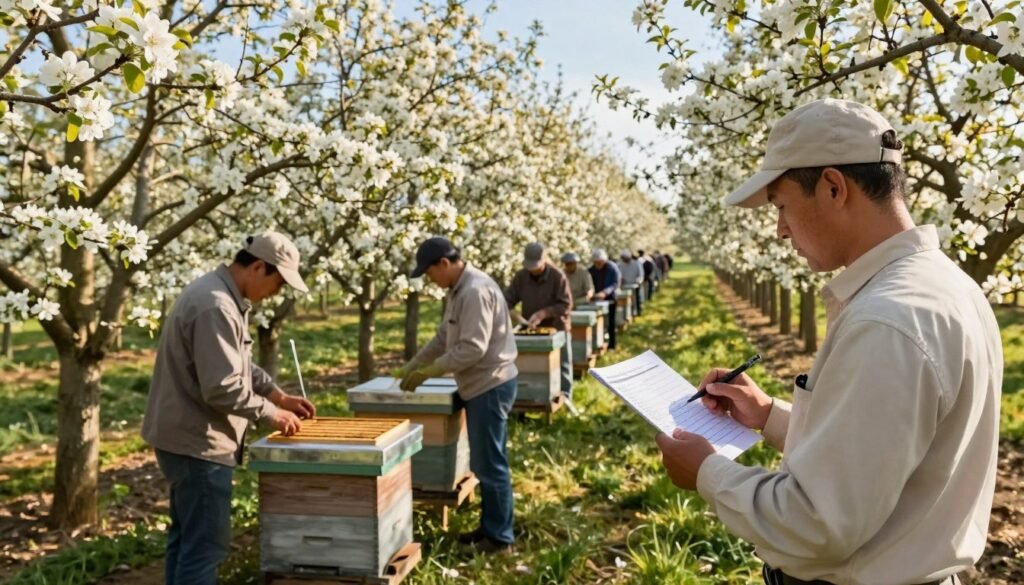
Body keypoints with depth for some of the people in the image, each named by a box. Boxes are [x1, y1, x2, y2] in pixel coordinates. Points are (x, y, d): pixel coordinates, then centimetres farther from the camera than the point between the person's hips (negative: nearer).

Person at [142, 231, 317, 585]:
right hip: (198, 442, -11)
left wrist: (278, 395, 11)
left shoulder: (220, 295, 10)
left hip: (186, 437, 11)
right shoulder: (217, 307, -24)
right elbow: (223, 388, -27)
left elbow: (238, 364, 19)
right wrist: (270, 413, -14)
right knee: (206, 543, -4)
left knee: (186, 536, 20)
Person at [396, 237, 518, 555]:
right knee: (485, 463, 17)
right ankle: (489, 527, 28)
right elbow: (443, 337, 19)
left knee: (490, 464, -1)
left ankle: (500, 537, 10)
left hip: (490, 385, -10)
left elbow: (473, 348, -25)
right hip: (482, 385, 10)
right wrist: (411, 366, 13)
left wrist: (428, 372, -18)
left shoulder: (476, 291, -21)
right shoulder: (458, 290, 12)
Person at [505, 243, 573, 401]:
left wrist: (544, 313, -29)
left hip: (556, 328, -3)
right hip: (530, 329, 3)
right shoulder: (521, 276, -5)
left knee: (562, 364, 8)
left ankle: (565, 395, 17)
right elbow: (508, 299, -2)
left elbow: (566, 304, -18)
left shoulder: (557, 276, -16)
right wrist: (509, 311, -24)